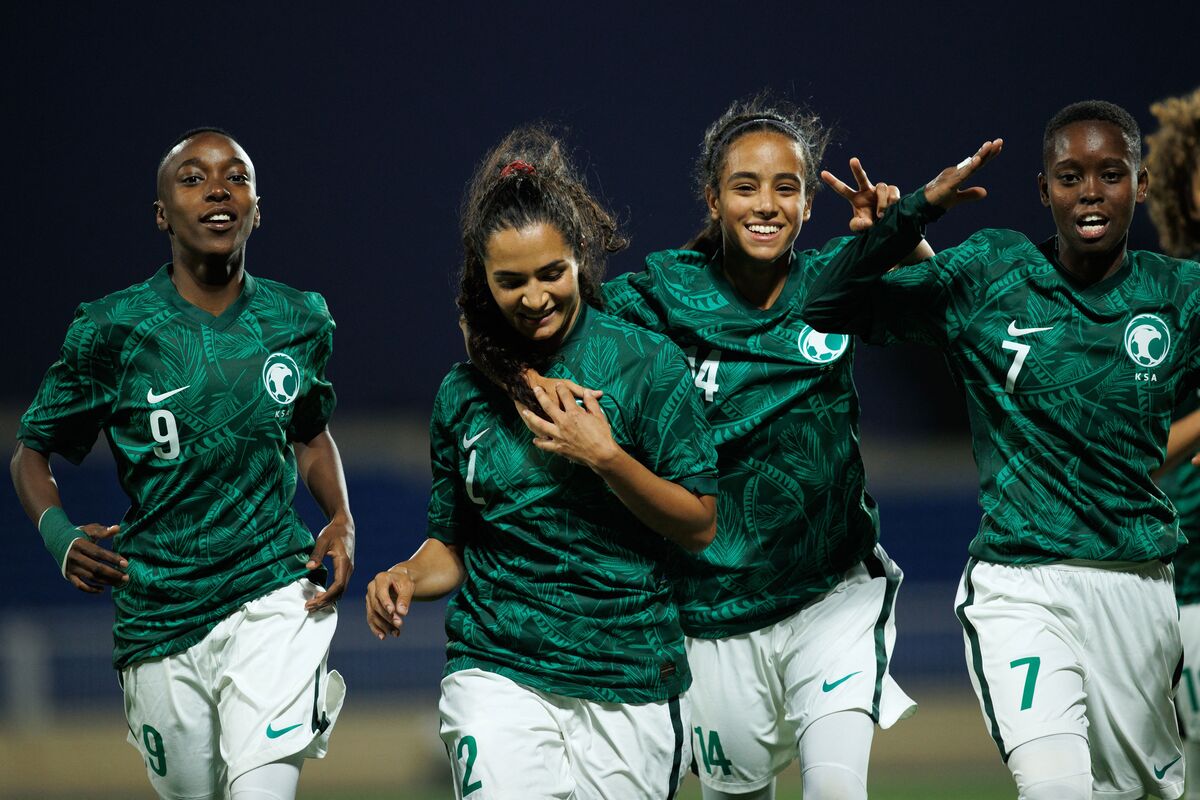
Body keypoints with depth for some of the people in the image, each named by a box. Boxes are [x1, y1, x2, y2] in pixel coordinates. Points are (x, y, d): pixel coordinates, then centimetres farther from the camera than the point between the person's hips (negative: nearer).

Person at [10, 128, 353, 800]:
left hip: (273, 589, -1)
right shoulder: (111, 330, -5)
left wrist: (342, 523, 3)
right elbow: (34, 453, 5)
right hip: (158, 612, 1)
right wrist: (59, 535, -14)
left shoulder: (300, 321, 3)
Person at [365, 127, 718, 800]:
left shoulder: (649, 364, -1)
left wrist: (605, 457, -14)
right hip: (500, 672, 1)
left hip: (633, 676, -1)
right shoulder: (464, 394, 8)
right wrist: (408, 579, -4)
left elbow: (700, 527, -2)